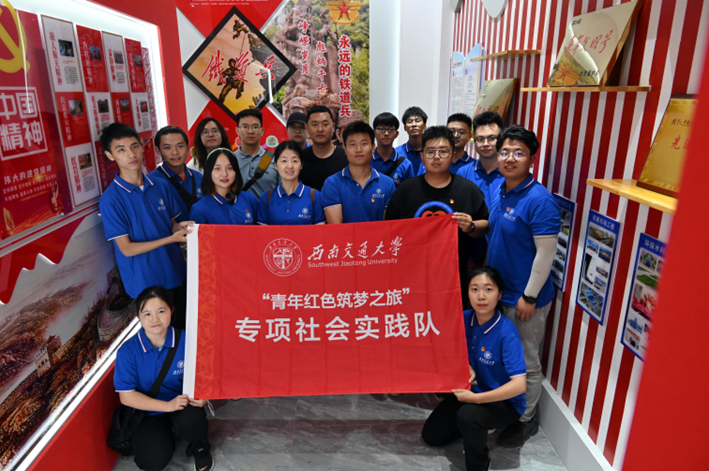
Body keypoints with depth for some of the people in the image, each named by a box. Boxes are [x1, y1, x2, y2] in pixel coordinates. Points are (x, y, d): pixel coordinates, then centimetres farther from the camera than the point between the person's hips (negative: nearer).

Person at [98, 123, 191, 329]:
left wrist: (181, 227, -15)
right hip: (146, 282, -4)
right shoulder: (110, 200, -13)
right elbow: (127, 249, -12)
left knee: (184, 327, 16)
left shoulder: (161, 186, 0)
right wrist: (171, 238, -21)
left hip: (176, 272, 4)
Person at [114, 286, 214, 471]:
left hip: (184, 406, 0)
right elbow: (126, 396, -11)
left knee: (190, 420, -34)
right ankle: (165, 437, 16)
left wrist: (203, 396, -24)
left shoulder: (186, 341, -14)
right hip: (150, 412, 1)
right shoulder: (128, 351, -14)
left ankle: (200, 449, 2)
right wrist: (167, 406, -21)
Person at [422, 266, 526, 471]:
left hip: (504, 401, -6)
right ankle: (477, 427, 29)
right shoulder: (464, 319, -13)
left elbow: (519, 385, -32)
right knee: (431, 435, 8)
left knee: (468, 415, -37)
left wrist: (476, 398, -32)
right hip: (472, 390, 6)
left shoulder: (506, 333, -28)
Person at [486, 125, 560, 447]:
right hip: (498, 291, 8)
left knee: (526, 362, 10)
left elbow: (545, 253, -21)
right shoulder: (499, 190, 3)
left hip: (524, 298, -8)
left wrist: (529, 297, -19)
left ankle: (525, 419, 31)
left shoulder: (539, 200, -21)